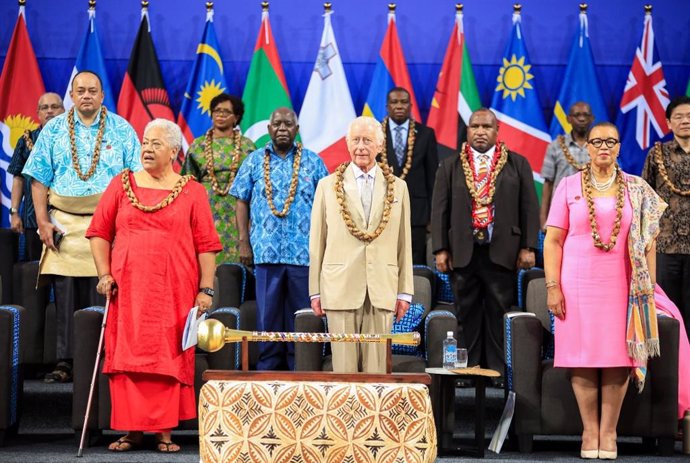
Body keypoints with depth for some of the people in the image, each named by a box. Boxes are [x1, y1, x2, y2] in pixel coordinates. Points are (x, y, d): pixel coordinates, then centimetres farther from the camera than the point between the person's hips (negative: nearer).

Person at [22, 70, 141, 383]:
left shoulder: (121, 130, 6)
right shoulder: (54, 129, 9)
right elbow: (39, 178, 7)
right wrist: (42, 222, -3)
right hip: (64, 222, 1)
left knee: (102, 296, -4)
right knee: (65, 296, 0)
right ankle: (65, 363, 6)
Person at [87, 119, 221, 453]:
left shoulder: (191, 192, 5)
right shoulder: (121, 185, 10)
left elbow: (206, 245, 2)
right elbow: (99, 232, 10)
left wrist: (205, 289, -4)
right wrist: (104, 274, -1)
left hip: (174, 293, -1)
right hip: (127, 291, 2)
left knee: (169, 360, -3)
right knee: (127, 358, 0)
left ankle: (164, 431, 4)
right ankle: (131, 430, 8)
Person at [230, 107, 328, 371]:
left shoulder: (312, 162, 8)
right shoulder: (254, 161, 10)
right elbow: (242, 201, 10)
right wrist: (244, 242, 1)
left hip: (303, 252, 0)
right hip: (266, 250, 0)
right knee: (267, 312, 3)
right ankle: (268, 367, 10)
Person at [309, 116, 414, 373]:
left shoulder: (398, 188, 10)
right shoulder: (327, 186, 8)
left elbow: (404, 244, 9)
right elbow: (317, 243, 7)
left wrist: (405, 292, 5)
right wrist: (315, 291, 3)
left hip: (382, 291, 1)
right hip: (341, 289, -1)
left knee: (377, 369, 2)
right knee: (344, 367, 0)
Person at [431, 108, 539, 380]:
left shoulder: (518, 165, 8)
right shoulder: (450, 167, 10)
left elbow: (529, 208, 5)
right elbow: (440, 210, 7)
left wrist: (528, 247, -2)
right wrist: (440, 249, -1)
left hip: (502, 252, -1)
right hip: (462, 253, 1)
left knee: (499, 314, 1)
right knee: (467, 316, 5)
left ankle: (497, 373, 6)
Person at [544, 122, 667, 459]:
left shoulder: (637, 190, 8)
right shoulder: (569, 186, 6)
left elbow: (648, 242, 7)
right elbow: (553, 240, 2)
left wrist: (648, 288, 0)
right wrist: (553, 287, -5)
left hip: (621, 286, 1)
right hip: (578, 285, -1)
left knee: (618, 355, -1)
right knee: (582, 355, -1)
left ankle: (609, 431, 8)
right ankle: (590, 430, 8)